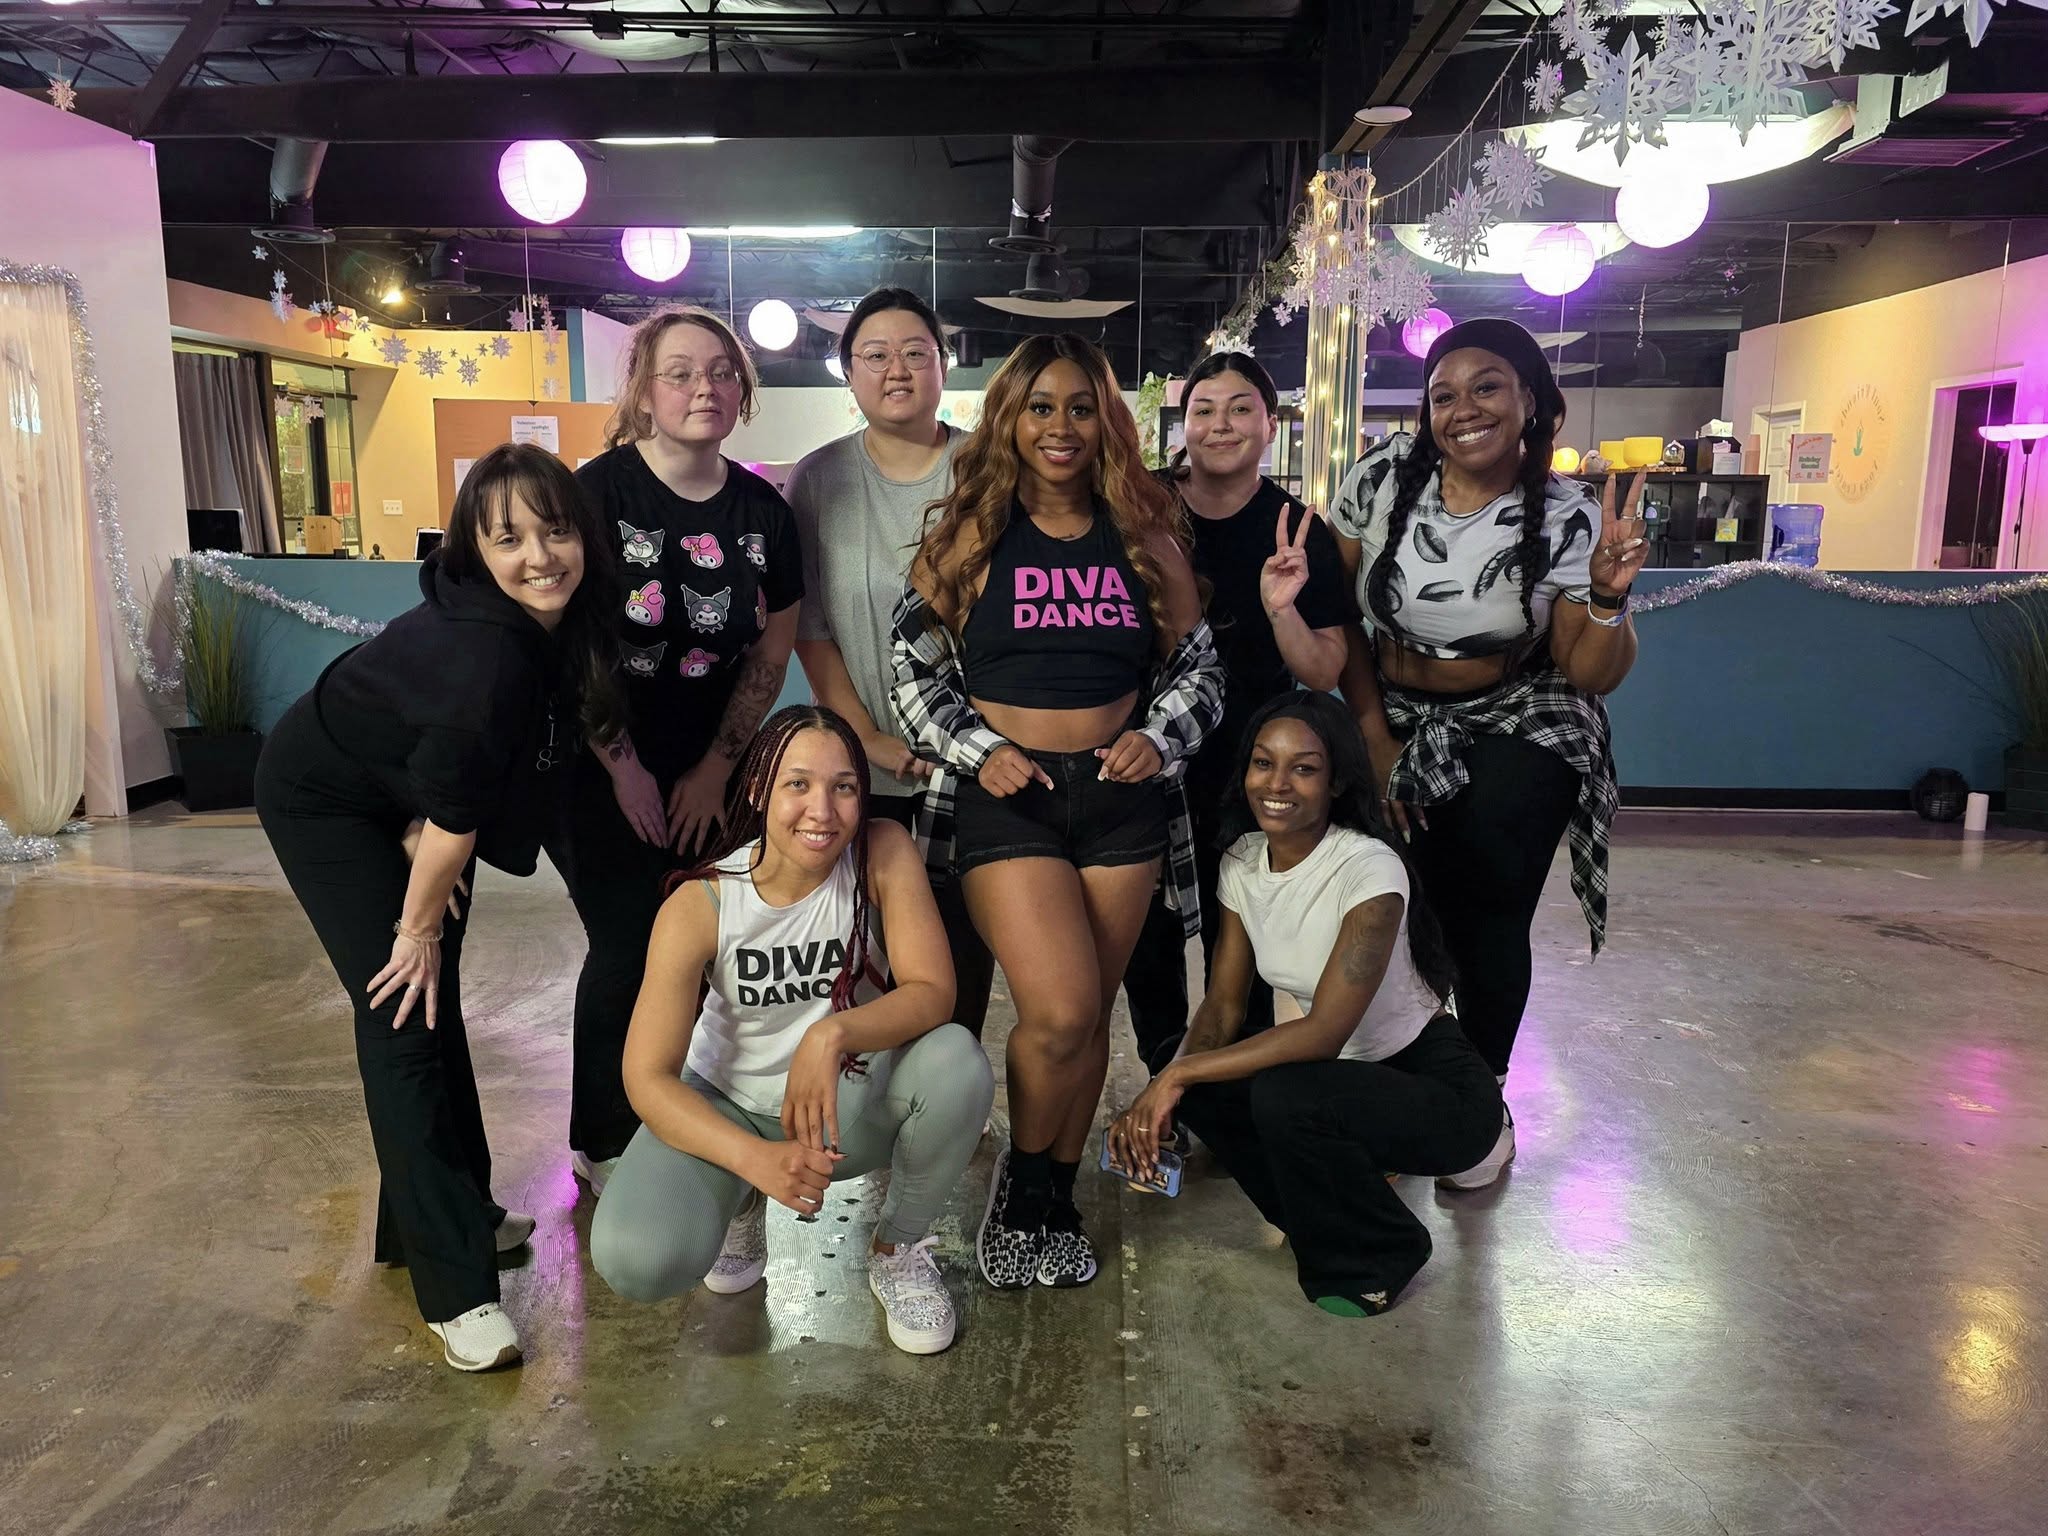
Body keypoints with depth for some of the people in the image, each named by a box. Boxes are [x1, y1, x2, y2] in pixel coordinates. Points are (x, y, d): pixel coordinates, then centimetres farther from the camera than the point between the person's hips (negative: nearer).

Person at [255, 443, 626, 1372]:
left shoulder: (567, 616, -15)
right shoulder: (485, 650, -38)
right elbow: (454, 809, -28)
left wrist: (422, 829, -8)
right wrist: (420, 926, -14)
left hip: (401, 791, 8)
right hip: (321, 797, -8)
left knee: (434, 1008, 13)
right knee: (401, 1016, -11)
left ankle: (450, 1212, 29)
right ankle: (454, 1289, -6)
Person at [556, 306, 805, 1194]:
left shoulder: (762, 511, 1)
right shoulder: (600, 491, -12)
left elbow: (773, 647, 5)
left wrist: (717, 767, -1)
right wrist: (625, 769, -12)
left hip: (708, 767, 4)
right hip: (601, 768, -3)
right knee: (628, 948, -2)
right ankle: (603, 1146, 19)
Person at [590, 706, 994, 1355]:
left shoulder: (884, 853, -19)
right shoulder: (698, 906, -21)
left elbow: (932, 991, -22)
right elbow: (647, 1077, -21)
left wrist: (834, 1034, -42)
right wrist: (757, 1159, -36)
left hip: (853, 1103, 1)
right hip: (731, 1108, -1)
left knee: (957, 1063, -31)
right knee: (634, 1260, -26)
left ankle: (899, 1249, -1)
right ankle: (742, 1203, 12)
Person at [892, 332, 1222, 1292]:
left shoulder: (1144, 539, 9)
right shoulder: (969, 536, 3)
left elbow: (1196, 666, 14)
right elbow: (913, 667, 4)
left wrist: (1160, 738, -4)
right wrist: (975, 749, -9)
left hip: (1121, 795, 3)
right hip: (1006, 797, -3)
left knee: (1087, 1015, 9)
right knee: (1060, 1013, -14)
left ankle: (1053, 1200, 29)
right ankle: (1022, 1181, 15)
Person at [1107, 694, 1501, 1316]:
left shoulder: (1370, 868, -25)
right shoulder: (1242, 862, -4)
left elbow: (1324, 1032, -30)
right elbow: (1224, 1003, -5)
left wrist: (1180, 1074, -29)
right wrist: (1163, 1089, -23)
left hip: (1439, 1087, -6)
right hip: (1342, 1071, 7)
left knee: (1284, 1095, -32)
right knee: (1191, 1086, -12)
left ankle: (1376, 1257, -2)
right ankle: (1330, 1217, 9)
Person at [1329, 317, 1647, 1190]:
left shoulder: (1569, 517, -14)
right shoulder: (1385, 477, -11)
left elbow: (1592, 676, -12)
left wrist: (1607, 595, -31)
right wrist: (1376, 738, -6)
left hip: (1517, 734, -1)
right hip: (1396, 721, 2)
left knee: (1486, 921, -2)